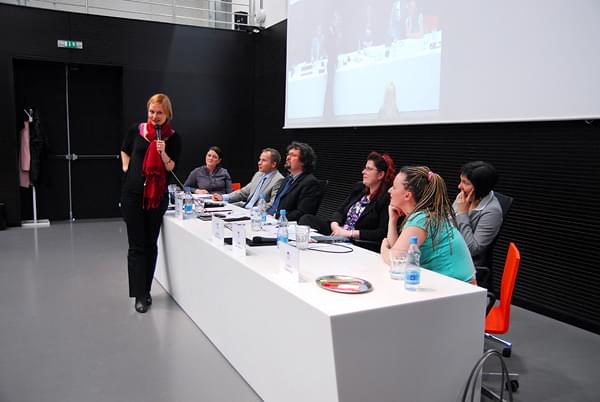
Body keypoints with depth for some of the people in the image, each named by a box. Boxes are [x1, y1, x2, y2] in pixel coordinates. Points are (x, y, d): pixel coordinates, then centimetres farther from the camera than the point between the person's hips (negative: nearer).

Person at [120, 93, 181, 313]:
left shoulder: (173, 138, -1)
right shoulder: (137, 130, 1)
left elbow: (171, 167, -5)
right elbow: (125, 151, 20)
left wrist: (163, 152, -20)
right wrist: (127, 169, 9)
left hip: (157, 196, 0)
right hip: (133, 194, 0)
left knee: (151, 244, 8)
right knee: (137, 245, -1)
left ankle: (146, 291, 20)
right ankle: (139, 295, 4)